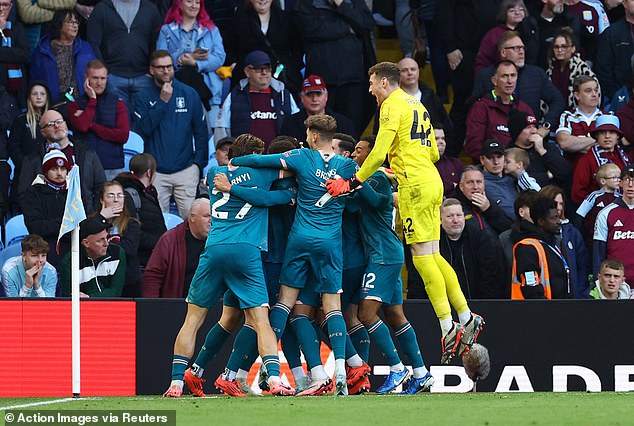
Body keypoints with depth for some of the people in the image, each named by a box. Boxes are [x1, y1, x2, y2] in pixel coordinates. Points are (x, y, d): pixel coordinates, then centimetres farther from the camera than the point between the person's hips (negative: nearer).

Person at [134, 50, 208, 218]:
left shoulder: (189, 94, 7)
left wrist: (199, 162, 0)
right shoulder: (144, 98, 4)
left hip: (186, 168, 1)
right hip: (156, 171, -1)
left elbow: (200, 131, 10)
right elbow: (143, 130, -11)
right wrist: (162, 102, -13)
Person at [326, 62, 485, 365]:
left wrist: (352, 183, -9)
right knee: (432, 256, 10)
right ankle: (466, 318, 6)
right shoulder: (416, 106, 22)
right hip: (432, 182, 9)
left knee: (423, 256, -9)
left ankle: (449, 327, -13)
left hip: (414, 185, -9)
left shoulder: (392, 105, -6)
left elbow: (379, 153, -14)